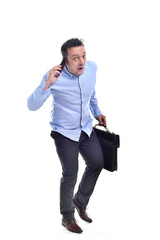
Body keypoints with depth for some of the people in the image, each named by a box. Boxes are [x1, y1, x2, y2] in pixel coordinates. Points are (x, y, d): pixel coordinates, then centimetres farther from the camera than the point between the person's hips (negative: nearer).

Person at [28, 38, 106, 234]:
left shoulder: (91, 68, -10)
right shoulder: (55, 76, -26)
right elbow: (32, 106, -31)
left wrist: (97, 112, 16)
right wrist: (47, 84, -44)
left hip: (86, 128, 6)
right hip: (64, 131, -5)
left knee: (97, 163, 10)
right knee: (70, 174, 0)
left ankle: (80, 200, 34)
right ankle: (67, 217, 22)